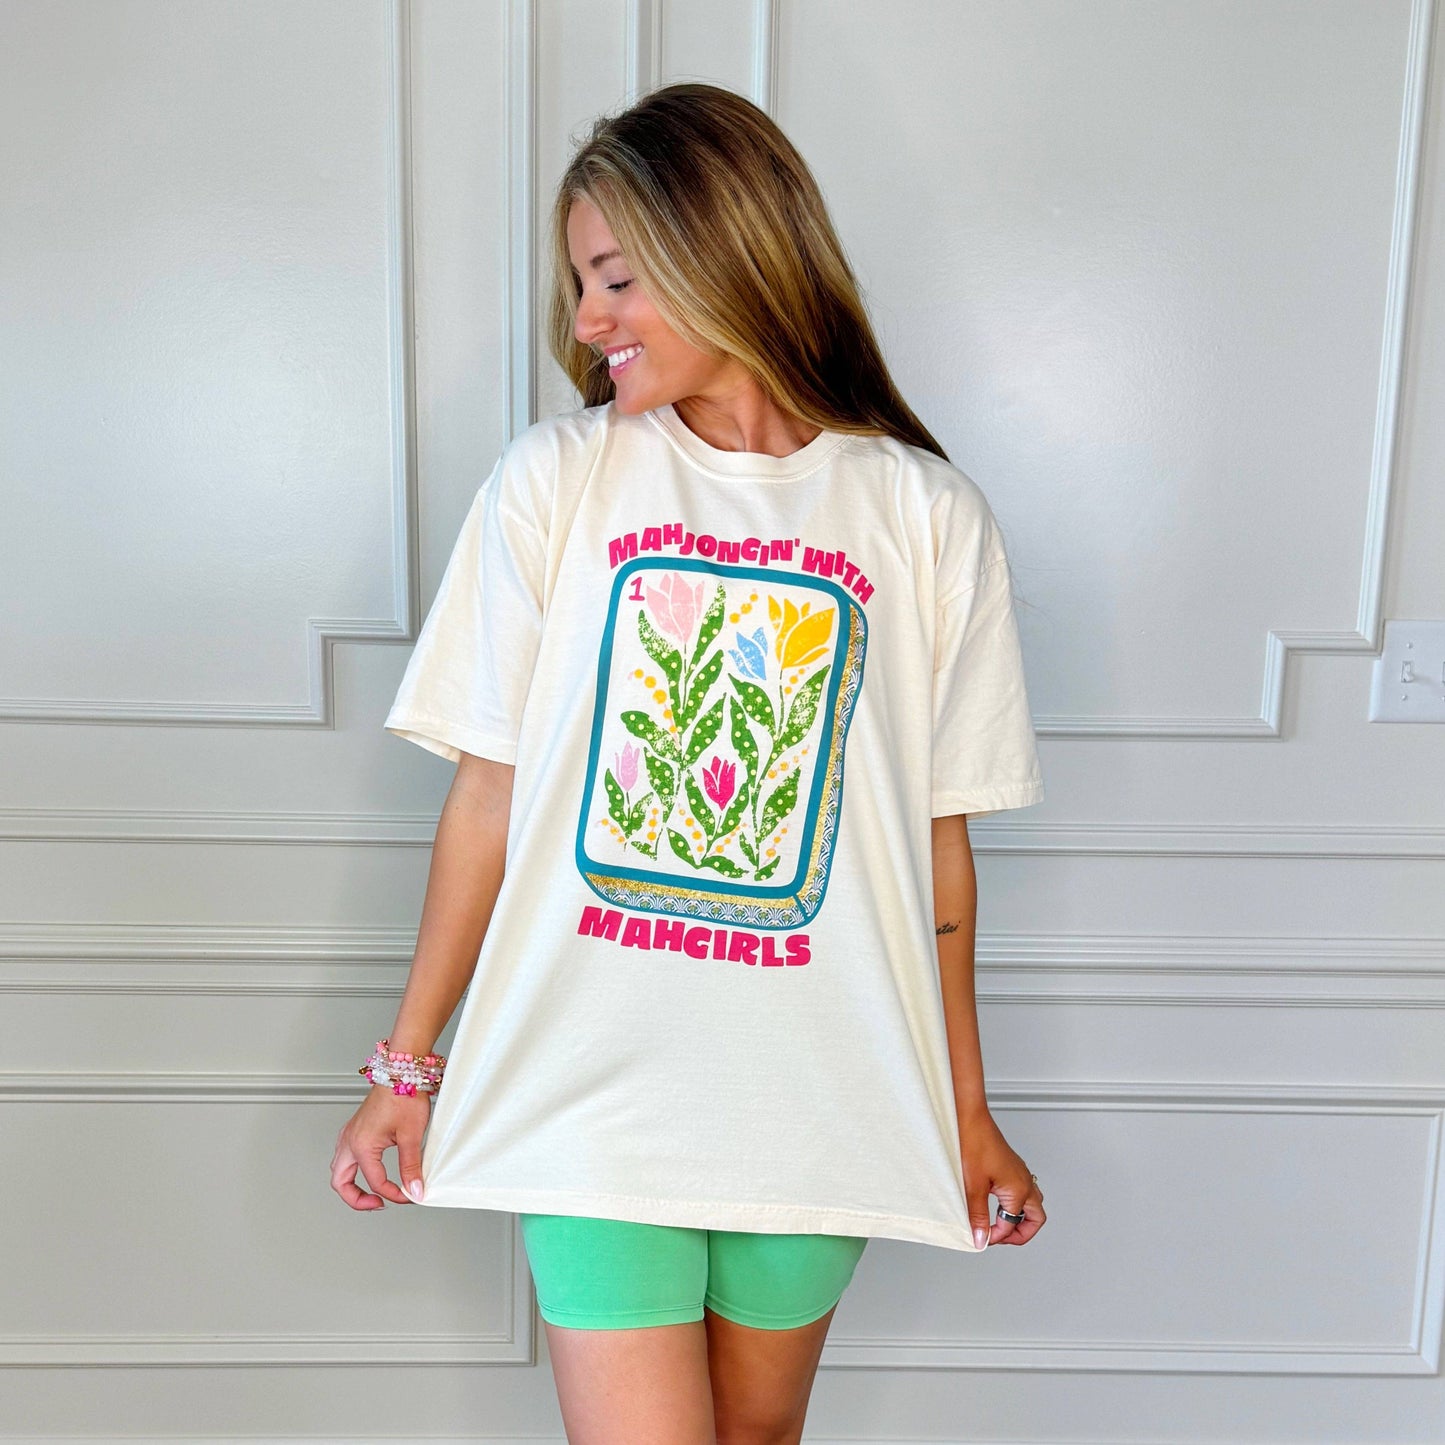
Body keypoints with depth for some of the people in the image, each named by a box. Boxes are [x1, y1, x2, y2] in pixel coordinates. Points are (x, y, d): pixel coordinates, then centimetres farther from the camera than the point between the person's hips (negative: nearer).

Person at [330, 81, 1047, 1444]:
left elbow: (937, 837, 2)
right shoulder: (554, 480, -2)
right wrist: (407, 1063, 3)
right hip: (591, 1091, -1)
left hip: (821, 1104, 1)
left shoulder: (931, 522, -2)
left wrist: (966, 1113, 7)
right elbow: (490, 789, 0)